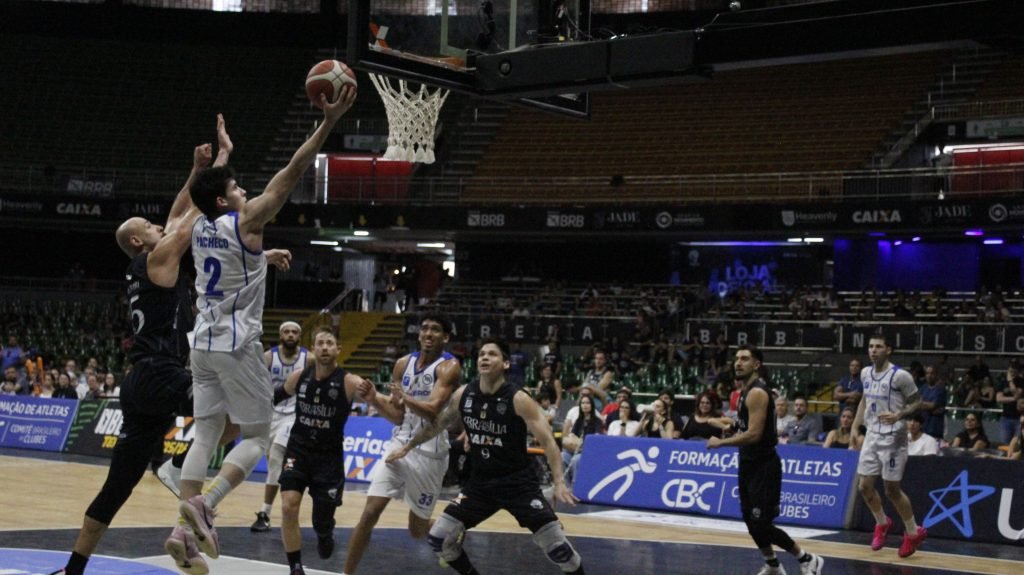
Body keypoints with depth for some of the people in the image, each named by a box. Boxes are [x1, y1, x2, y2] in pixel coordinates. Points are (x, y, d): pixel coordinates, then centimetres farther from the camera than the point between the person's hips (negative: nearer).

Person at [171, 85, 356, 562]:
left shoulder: (200, 225, 6)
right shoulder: (246, 221, -12)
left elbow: (210, 185, 30)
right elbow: (291, 174, -16)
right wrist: (329, 122, -17)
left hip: (204, 342, 7)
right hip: (237, 345, -7)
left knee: (205, 435, 8)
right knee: (257, 437, 0)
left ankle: (186, 521, -2)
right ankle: (204, 503, -20)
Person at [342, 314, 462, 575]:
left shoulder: (449, 367, -11)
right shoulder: (404, 364, 6)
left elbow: (433, 411, -24)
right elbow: (398, 416, 8)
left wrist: (404, 397, -32)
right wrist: (374, 399, -7)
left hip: (429, 453, -4)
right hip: (400, 445, 4)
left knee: (418, 529, 8)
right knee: (369, 513, -9)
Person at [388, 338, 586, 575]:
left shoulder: (518, 399, -18)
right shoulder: (463, 395, -4)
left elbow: (547, 441, -19)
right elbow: (438, 424, 15)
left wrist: (559, 482, -31)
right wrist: (408, 446, 22)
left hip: (517, 481, -5)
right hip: (480, 482, 5)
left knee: (557, 546, -12)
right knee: (438, 538, -1)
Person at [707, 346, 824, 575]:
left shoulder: (757, 393, -19)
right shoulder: (747, 390, 11)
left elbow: (754, 434, -26)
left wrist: (721, 442, -20)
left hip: (764, 466, -10)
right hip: (750, 464, 10)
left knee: (762, 524, -9)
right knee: (751, 520, 12)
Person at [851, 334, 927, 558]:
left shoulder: (900, 376, -15)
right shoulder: (866, 373, 6)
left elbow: (917, 402, -8)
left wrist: (898, 415, -24)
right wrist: (855, 426, 17)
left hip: (892, 437, -7)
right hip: (872, 436, 7)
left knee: (892, 489, -1)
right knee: (864, 485, 5)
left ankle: (913, 532, 15)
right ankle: (882, 523, 29)